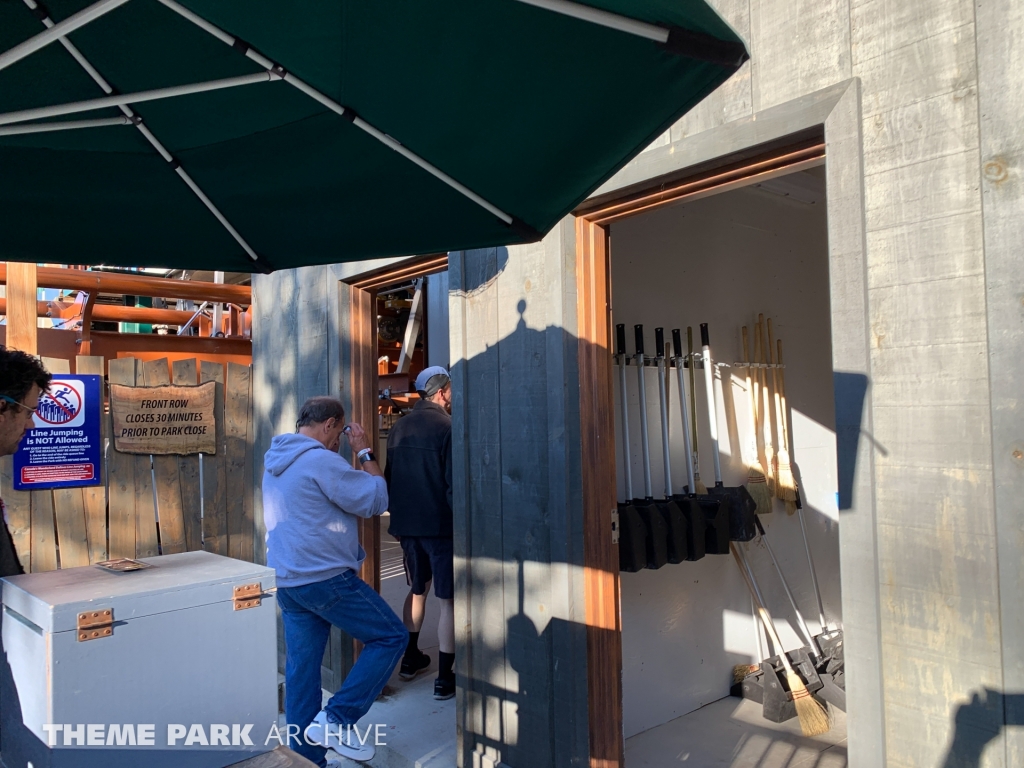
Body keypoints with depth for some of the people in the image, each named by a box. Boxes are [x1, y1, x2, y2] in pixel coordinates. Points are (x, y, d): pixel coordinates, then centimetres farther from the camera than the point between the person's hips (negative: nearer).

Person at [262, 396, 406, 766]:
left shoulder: (275, 461, 13)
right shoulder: (320, 460, -17)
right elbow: (375, 500, -14)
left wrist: (351, 455, 20)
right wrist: (365, 452, -4)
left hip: (287, 580, 9)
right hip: (326, 578, -9)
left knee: (301, 666, 14)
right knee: (391, 636, 3)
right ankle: (336, 719, 1)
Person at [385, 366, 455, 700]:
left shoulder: (398, 427, 7)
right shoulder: (446, 427, -14)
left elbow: (389, 476, 13)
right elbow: (454, 484, -16)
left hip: (407, 523, 7)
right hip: (440, 525, -7)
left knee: (417, 589, 23)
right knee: (448, 599, 2)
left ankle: (410, 659, 34)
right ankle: (444, 678, 5)